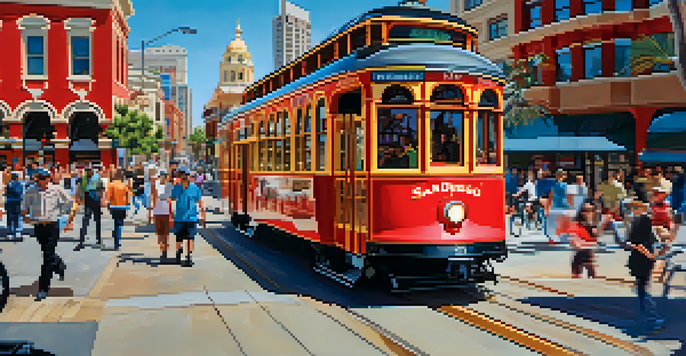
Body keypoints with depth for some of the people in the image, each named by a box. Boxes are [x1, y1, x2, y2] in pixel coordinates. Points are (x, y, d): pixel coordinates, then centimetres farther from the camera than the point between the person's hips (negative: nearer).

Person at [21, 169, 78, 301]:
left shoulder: (57, 190, -5)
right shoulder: (30, 192, 2)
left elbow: (73, 206, 4)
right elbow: (23, 209, 15)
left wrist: (69, 222, -1)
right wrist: (25, 217, -5)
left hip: (52, 226, -4)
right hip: (38, 227, 4)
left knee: (48, 257, -8)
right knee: (47, 254, 17)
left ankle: (43, 289, -3)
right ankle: (60, 266, 50)